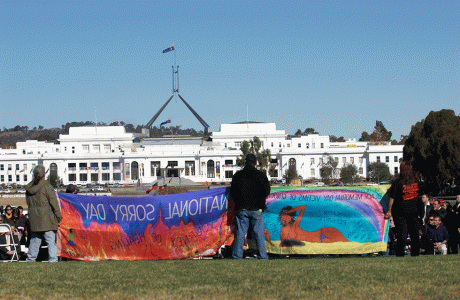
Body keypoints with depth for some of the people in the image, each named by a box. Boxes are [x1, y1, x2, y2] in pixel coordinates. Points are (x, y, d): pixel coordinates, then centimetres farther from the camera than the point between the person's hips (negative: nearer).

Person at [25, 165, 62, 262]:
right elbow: (53, 202, -10)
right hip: (46, 217, -6)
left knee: (35, 239, 14)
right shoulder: (46, 186, -10)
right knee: (51, 239, -3)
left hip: (34, 217, 6)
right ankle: (52, 258, -7)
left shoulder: (29, 187, 9)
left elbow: (28, 202, 17)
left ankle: (31, 258, 18)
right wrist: (58, 216, -5)